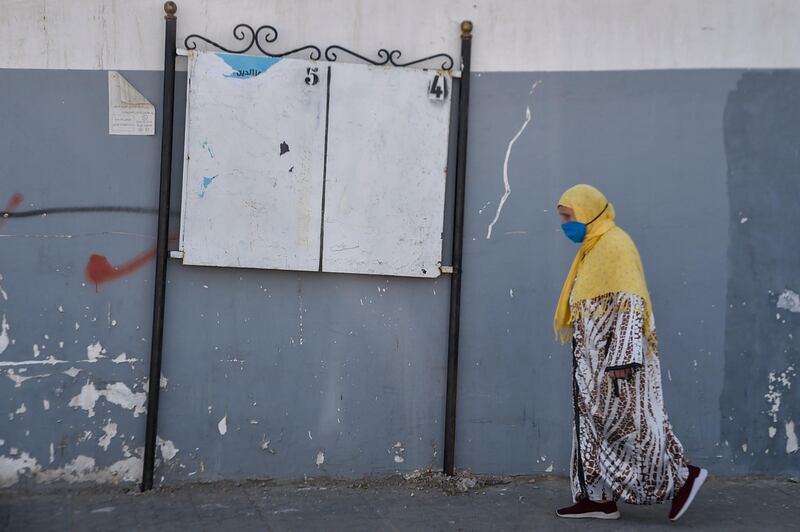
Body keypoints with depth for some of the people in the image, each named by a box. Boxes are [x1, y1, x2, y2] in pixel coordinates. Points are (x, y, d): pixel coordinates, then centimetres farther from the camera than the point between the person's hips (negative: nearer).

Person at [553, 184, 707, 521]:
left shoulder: (615, 244, -13)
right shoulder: (593, 247, 17)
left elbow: (630, 303, -20)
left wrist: (622, 359, -26)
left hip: (616, 358, -10)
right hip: (596, 362, 10)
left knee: (625, 426, -6)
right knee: (593, 426, 7)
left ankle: (684, 477, 5)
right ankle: (599, 498, 10)